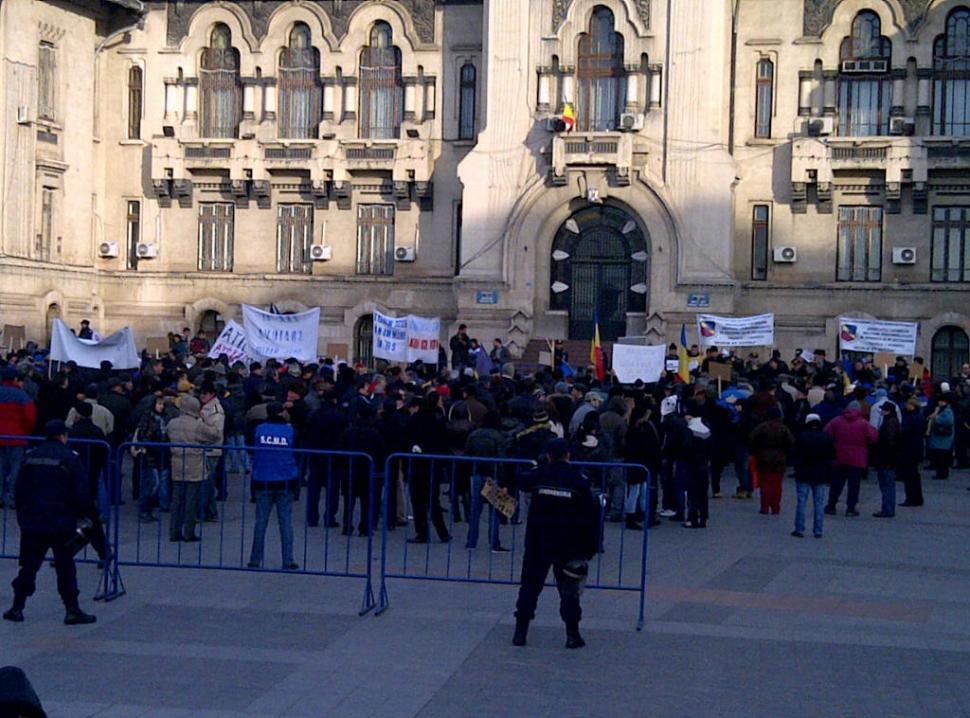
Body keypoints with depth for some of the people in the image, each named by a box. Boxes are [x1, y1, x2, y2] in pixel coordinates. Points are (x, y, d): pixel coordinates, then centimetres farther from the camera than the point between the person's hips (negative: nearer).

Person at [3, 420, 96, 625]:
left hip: (32, 523, 4)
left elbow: (19, 490, 11)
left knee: (29, 566, 11)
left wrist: (22, 516, 19)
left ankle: (17, 608, 11)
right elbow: (82, 493, -9)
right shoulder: (70, 458, -9)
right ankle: (72, 610, 3)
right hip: (61, 523, -4)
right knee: (65, 567, 2)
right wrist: (84, 513, 7)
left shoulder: (31, 457, 6)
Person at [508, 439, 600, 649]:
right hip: (568, 546, -1)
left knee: (530, 585, 9)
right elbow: (591, 515, -5)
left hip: (537, 543, 1)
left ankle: (520, 631, 5)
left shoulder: (537, 476, -2)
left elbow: (518, 482, 21)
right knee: (569, 589, 7)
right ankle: (572, 635, 6)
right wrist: (590, 548, 1)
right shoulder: (578, 481, -6)